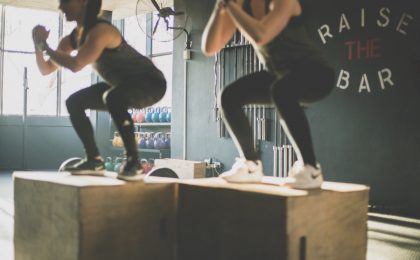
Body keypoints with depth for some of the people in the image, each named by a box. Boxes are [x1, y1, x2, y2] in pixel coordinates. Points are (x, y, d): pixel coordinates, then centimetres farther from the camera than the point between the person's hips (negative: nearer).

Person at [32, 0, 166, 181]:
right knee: (74, 102, 6)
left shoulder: (100, 30, -26)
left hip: (150, 83, -9)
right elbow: (46, 69, 6)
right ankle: (95, 161, 8)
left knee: (114, 97, -39)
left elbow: (75, 65, -38)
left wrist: (45, 45, -23)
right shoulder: (73, 38, 2)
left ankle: (133, 161, -27)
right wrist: (38, 44, -10)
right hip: (123, 87, 9)